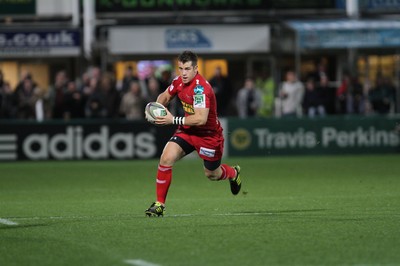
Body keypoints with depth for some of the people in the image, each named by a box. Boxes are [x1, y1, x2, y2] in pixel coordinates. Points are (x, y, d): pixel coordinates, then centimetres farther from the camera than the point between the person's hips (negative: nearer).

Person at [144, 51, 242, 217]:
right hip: (187, 130, 6)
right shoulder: (179, 81, -6)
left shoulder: (200, 88, -30)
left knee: (212, 174, 14)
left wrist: (174, 120, -31)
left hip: (209, 135, -6)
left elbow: (201, 119, -34)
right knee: (166, 159, -16)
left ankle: (234, 173, 52)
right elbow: (165, 97, 14)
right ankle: (159, 205, -8)